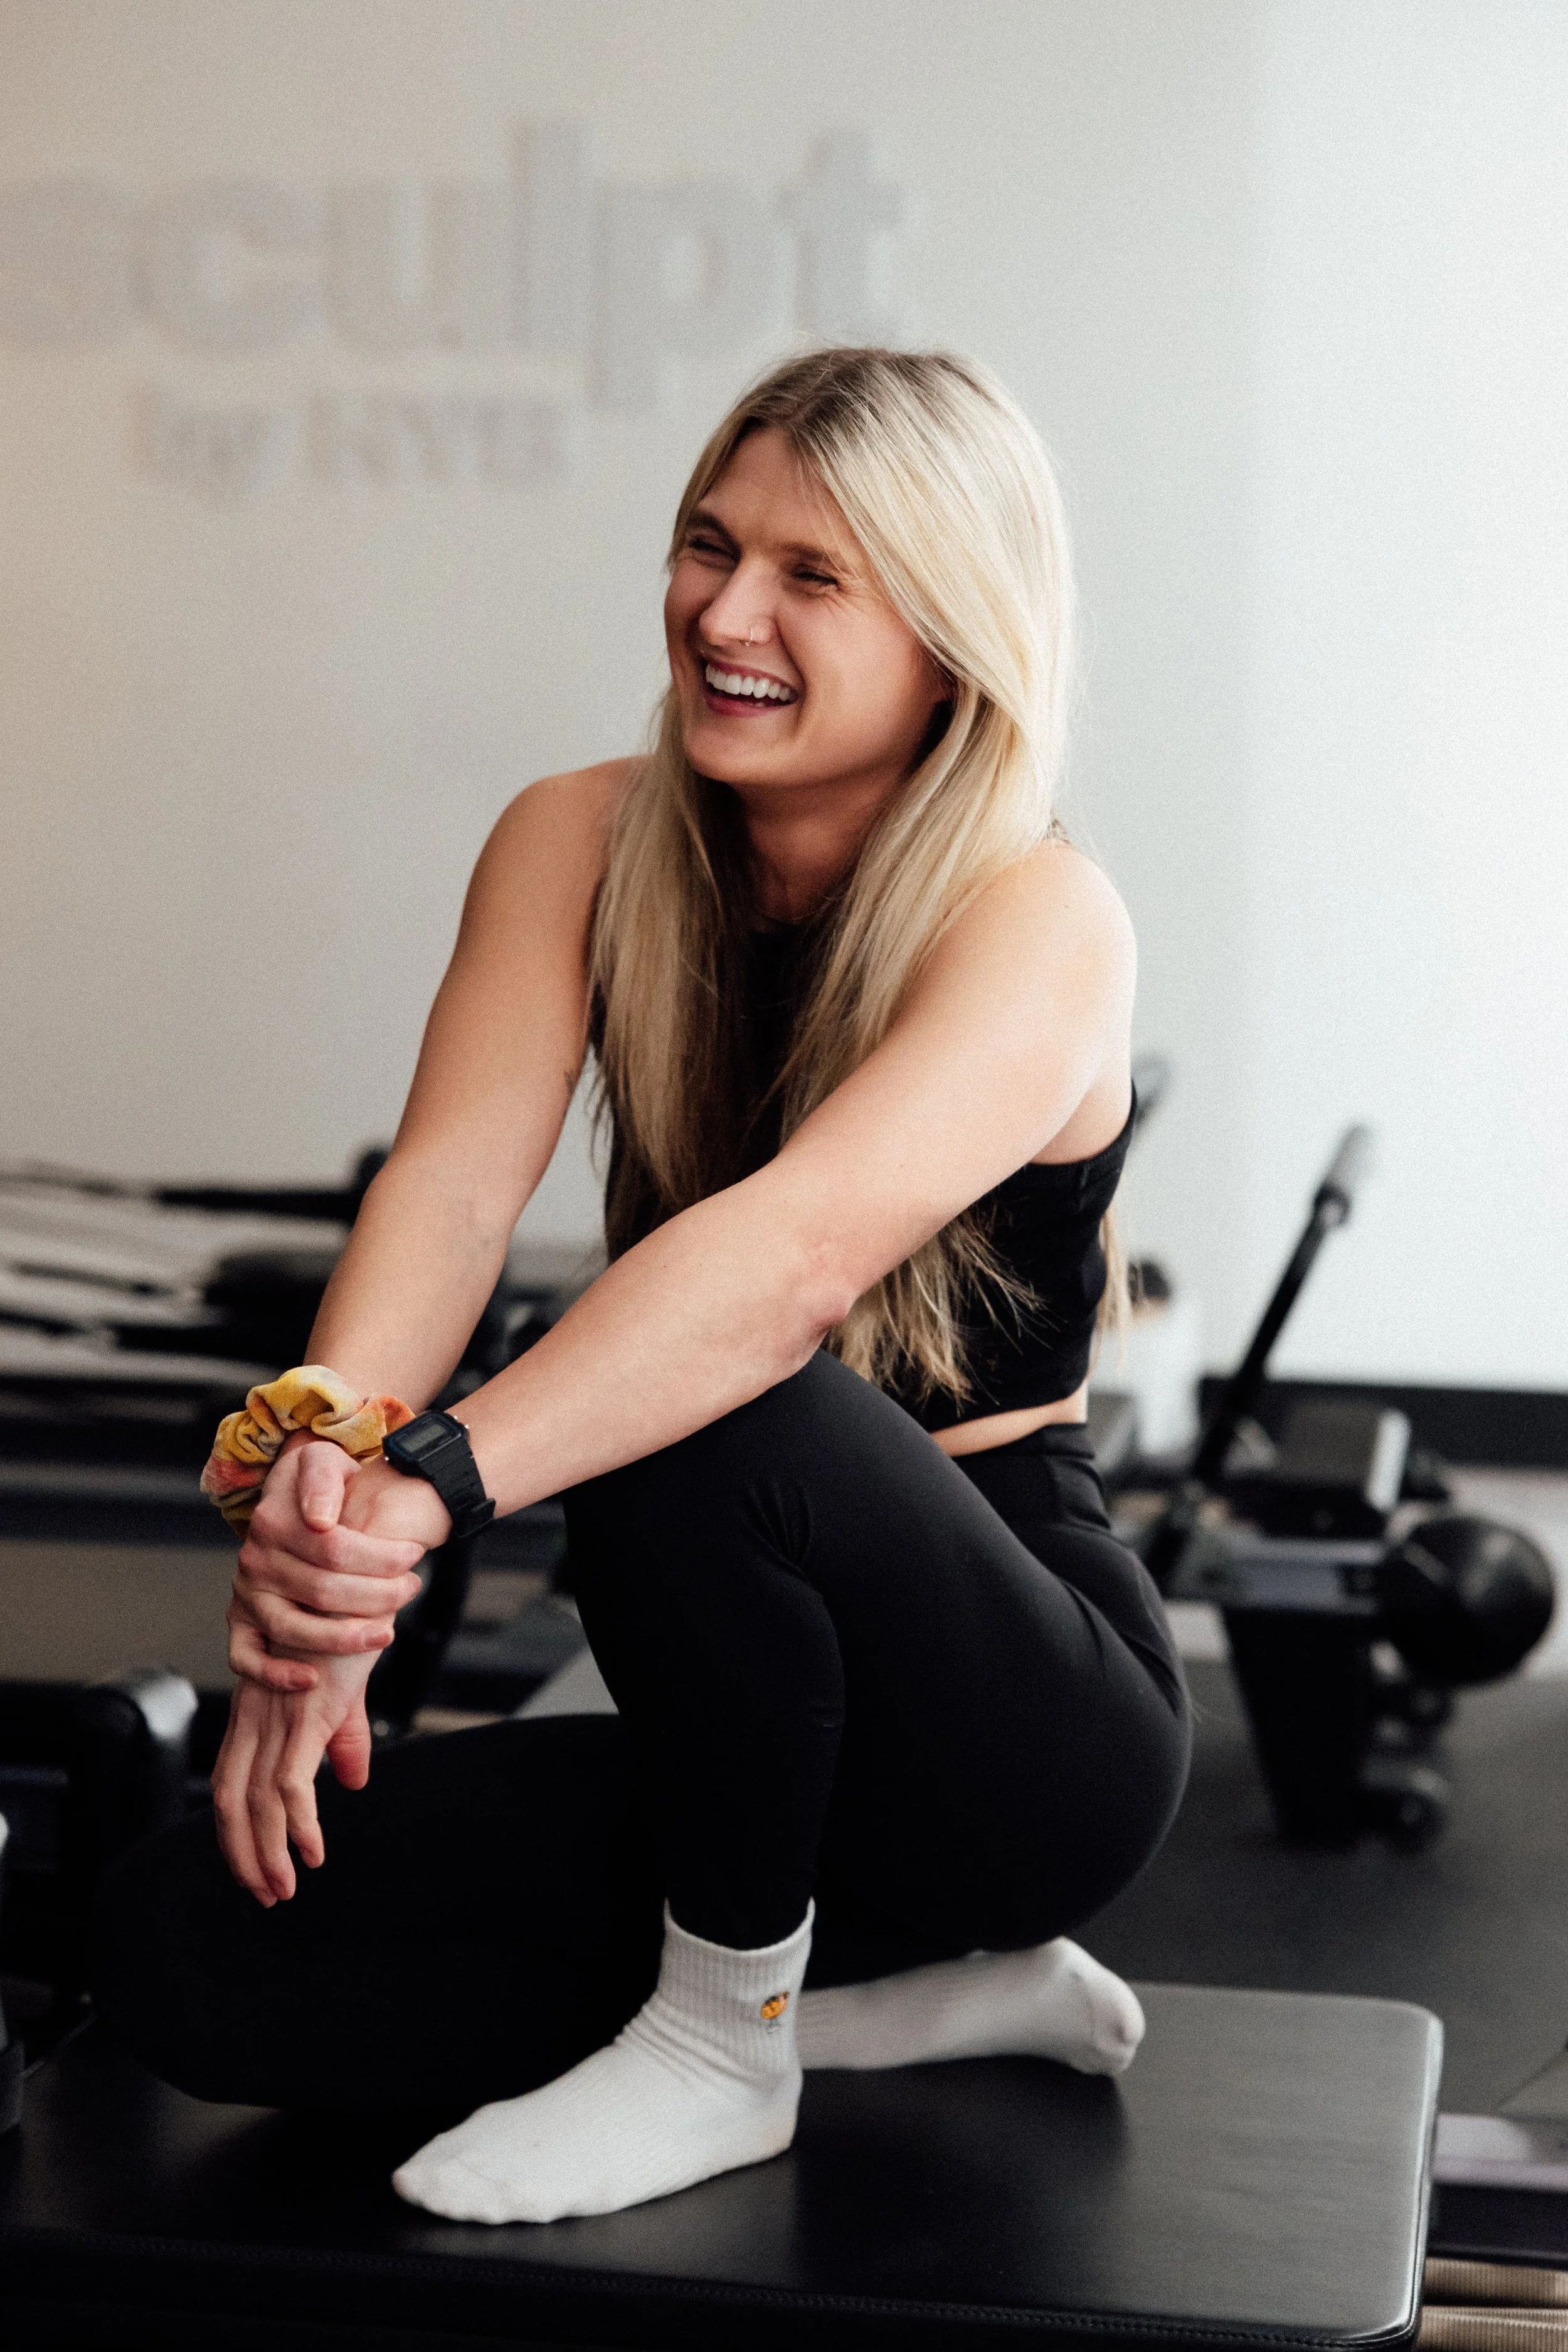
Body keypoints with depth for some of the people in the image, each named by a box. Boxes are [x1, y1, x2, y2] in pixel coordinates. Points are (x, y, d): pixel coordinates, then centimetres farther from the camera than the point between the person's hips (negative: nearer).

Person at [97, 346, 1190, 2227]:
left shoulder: (1039, 921, -18)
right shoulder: (586, 844, -1)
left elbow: (802, 1246, -36)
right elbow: (451, 1188, -17)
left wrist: (429, 1484, -50)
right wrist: (315, 1473, -36)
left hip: (1029, 1733, -6)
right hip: (756, 1739, 6)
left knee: (707, 1424, -36)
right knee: (188, 1947, -8)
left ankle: (723, 2038, -11)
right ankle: (917, 1997, 3)